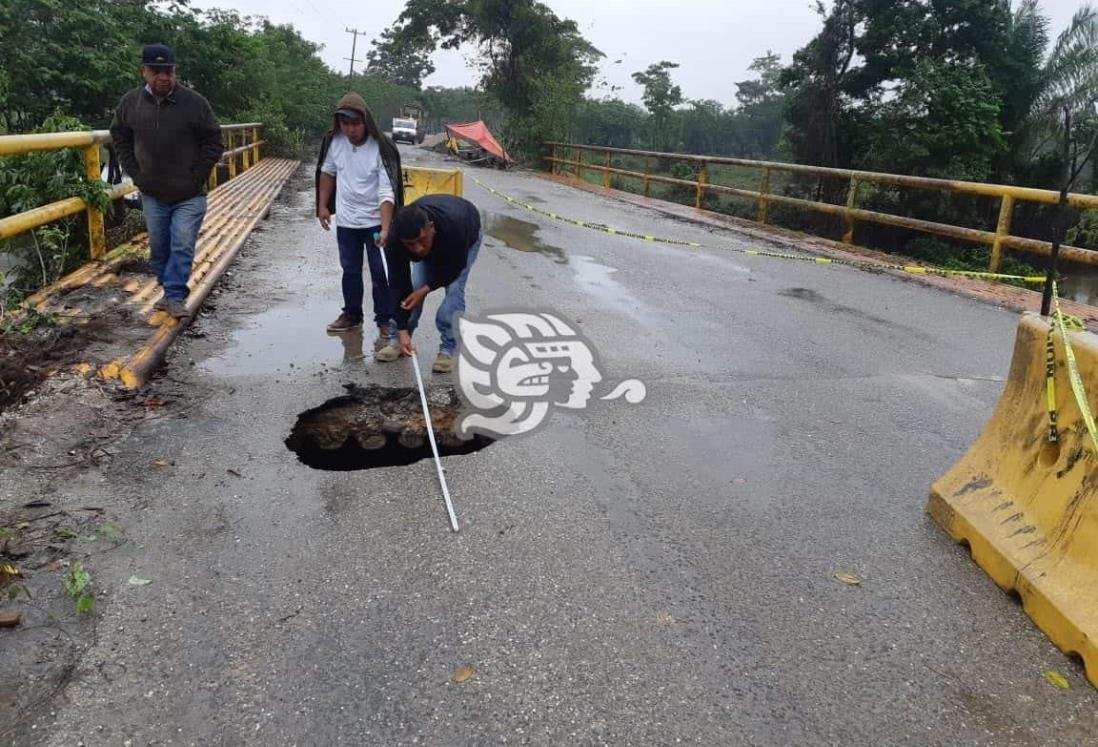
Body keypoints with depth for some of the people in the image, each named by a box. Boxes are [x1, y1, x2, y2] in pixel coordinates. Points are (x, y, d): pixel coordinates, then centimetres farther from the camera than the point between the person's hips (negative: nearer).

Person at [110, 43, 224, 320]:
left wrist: (197, 176, -7)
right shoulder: (130, 103, 0)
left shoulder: (194, 102, -10)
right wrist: (135, 173, 5)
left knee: (182, 247, -8)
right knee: (158, 248, 11)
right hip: (152, 194, 4)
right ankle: (170, 291, 25)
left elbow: (214, 142, -3)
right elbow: (120, 139, 15)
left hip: (189, 195, -3)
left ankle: (175, 296, 1)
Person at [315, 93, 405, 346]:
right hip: (345, 221, 5)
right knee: (350, 270, 17)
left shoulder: (381, 149, -21)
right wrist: (323, 206, 10)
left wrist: (385, 229, -34)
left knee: (380, 273, 0)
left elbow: (387, 193, -25)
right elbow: (327, 172, 12)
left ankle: (385, 322, 11)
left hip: (375, 221, -5)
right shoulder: (334, 141, -6)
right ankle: (352, 314, 34)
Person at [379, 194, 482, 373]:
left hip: (466, 237, -3)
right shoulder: (395, 239, -36)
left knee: (454, 288, -18)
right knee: (413, 285, -9)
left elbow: (455, 267, -28)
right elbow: (398, 283, -29)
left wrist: (425, 290, -29)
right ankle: (400, 340, 8)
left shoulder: (454, 227, -47)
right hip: (433, 243, 3)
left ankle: (448, 349, -7)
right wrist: (403, 330, -29)